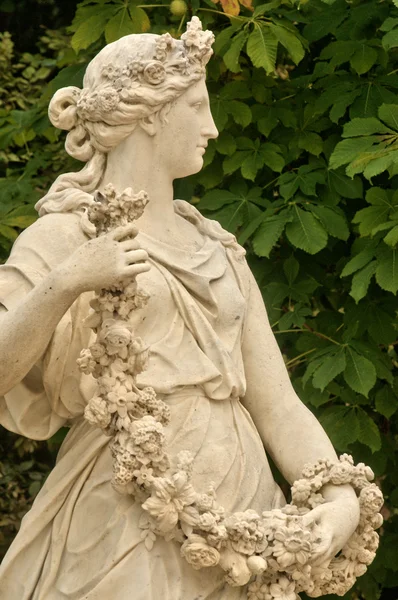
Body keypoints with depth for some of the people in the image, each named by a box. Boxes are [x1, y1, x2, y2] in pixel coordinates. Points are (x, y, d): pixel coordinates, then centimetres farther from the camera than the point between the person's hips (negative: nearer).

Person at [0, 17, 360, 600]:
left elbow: (277, 403, 11)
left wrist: (341, 496, -5)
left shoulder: (216, 247, 17)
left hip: (243, 506, 6)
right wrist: (65, 284, -27)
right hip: (128, 523, -6)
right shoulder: (63, 236, 0)